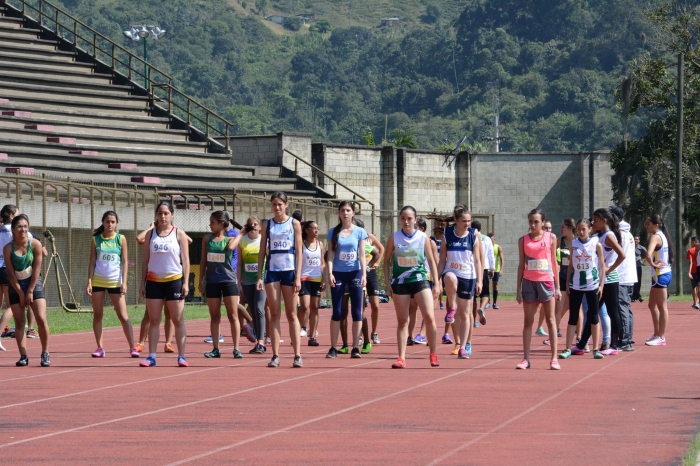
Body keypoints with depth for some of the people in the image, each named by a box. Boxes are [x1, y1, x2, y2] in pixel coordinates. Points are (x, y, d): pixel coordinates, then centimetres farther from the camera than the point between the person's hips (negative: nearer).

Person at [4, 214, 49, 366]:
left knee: (41, 319, -12)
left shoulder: (35, 244, -13)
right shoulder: (8, 248, -13)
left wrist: (30, 291, -11)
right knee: (19, 322, -1)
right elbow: (10, 273, -10)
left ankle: (45, 354, -2)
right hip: (16, 286, 1)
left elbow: (37, 269, -10)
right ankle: (23, 356, 3)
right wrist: (20, 293, -10)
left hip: (33, 283, -1)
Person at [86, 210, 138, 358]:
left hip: (115, 282, -2)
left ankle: (132, 347, -3)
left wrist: (124, 283, -8)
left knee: (123, 316, -4)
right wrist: (89, 282, -5)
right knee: (97, 315, 3)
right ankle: (100, 348, 8)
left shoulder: (121, 239, 1)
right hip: (98, 281, 2)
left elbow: (125, 262, 1)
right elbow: (92, 262, 4)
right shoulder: (96, 239, 4)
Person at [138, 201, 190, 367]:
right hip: (153, 281, 2)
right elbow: (146, 260, 11)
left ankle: (181, 356, 1)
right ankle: (151, 356, 3)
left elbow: (185, 259, 0)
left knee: (178, 320, -1)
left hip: (174, 280, -2)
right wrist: (143, 283, 5)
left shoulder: (179, 234, 2)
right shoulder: (150, 235, 8)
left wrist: (186, 282, -7)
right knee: (153, 320, 2)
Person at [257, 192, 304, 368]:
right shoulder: (267, 225, 8)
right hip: (272, 271, 2)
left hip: (290, 271, -2)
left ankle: (297, 355, 0)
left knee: (291, 314, 1)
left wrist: (298, 277, -7)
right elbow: (262, 252, 7)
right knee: (274, 314, 0)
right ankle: (275, 355, 0)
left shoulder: (294, 224, 3)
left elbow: (298, 252, 1)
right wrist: (259, 277, 0)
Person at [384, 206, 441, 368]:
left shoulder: (423, 237, -1)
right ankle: (401, 358, 8)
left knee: (429, 317, -10)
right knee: (402, 321, 3)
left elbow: (431, 261, 6)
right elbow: (387, 260, 7)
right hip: (400, 282, 0)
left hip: (420, 280, 0)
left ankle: (433, 355, 4)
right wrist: (387, 282, -2)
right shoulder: (394, 238, -1)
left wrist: (437, 284, 3)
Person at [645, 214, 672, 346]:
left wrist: (652, 263, -15)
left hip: (660, 275, -10)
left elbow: (648, 255, -33)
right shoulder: (662, 235, 12)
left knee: (662, 307, -3)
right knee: (652, 305, 18)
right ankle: (657, 334, 24)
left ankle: (661, 337, 1)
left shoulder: (655, 237, -16)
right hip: (665, 273, 10)